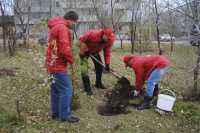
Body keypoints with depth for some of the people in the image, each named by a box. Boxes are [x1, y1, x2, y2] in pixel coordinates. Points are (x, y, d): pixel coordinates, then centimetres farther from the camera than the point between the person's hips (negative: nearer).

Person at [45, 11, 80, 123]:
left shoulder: (54, 27, 16)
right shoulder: (62, 28, -17)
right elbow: (65, 49, -23)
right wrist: (71, 60, -8)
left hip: (53, 63, 10)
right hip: (58, 65, -10)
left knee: (56, 89, 15)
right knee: (66, 89, -5)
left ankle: (56, 113, 24)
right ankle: (65, 115, 3)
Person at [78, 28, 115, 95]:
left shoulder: (109, 41, -21)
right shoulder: (93, 34, -39)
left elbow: (107, 52, -11)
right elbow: (81, 39, -26)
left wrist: (107, 64, -16)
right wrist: (82, 51, -24)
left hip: (95, 51, 6)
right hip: (85, 51, -5)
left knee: (99, 66, 7)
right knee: (84, 69, -12)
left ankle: (98, 83, 27)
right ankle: (87, 88, -4)